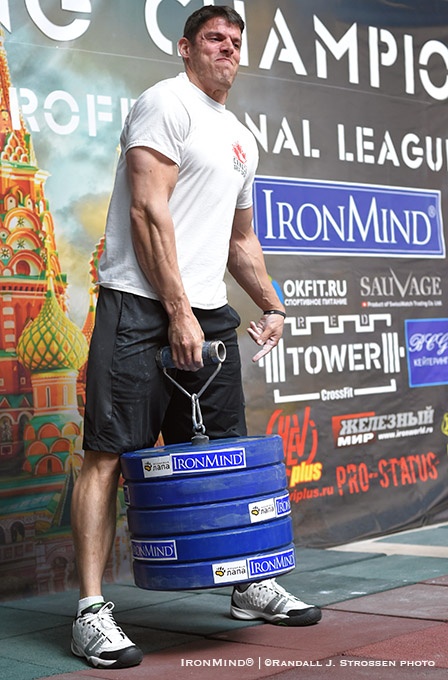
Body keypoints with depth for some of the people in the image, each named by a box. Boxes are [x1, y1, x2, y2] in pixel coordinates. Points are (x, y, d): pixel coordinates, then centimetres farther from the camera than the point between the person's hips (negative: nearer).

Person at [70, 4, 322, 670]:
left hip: (209, 315, 8)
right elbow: (149, 212, -14)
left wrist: (272, 305, 19)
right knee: (109, 454, -9)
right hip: (141, 308, -8)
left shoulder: (242, 139, 22)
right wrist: (178, 311, -18)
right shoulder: (166, 103, -4)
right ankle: (92, 609, -6)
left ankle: (250, 585, 25)